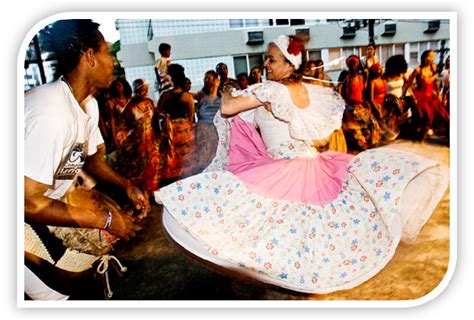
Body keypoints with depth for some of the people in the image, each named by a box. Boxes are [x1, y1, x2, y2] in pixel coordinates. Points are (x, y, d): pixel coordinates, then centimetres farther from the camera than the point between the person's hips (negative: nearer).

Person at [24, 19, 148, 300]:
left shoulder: (89, 103, -3)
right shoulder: (51, 112, -34)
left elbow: (91, 158, 10)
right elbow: (29, 203, -32)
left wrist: (127, 185, -8)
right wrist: (105, 220, -25)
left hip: (46, 200, 9)